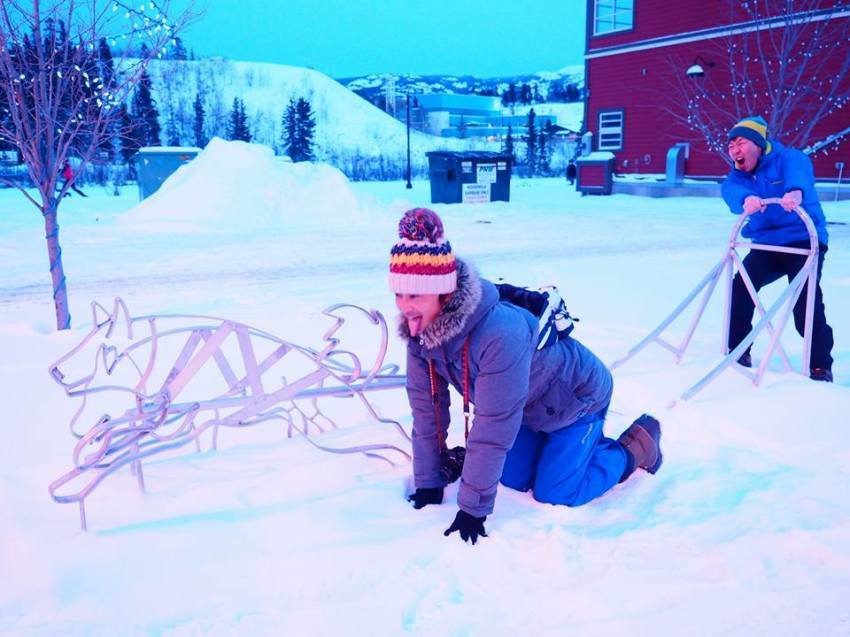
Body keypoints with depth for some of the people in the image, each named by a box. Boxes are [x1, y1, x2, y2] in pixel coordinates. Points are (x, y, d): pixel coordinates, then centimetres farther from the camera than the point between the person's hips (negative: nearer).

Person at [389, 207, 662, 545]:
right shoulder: (420, 327, -20)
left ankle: (635, 446, 16)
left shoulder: (500, 333, -43)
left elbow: (493, 428, -39)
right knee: (514, 479, 8)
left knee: (552, 493, -6)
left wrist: (472, 508, -31)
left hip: (577, 398, -7)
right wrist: (428, 482, -8)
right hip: (529, 407, 7)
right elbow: (426, 406, -12)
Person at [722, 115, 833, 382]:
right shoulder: (739, 174, 5)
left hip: (804, 240, -5)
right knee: (740, 287, -8)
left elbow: (798, 172, -34)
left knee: (806, 301, -17)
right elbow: (731, 190, -20)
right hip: (766, 244, 5)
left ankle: (820, 365, -4)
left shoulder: (788, 158, -9)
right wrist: (746, 198, -45)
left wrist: (795, 192, -59)